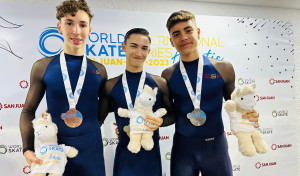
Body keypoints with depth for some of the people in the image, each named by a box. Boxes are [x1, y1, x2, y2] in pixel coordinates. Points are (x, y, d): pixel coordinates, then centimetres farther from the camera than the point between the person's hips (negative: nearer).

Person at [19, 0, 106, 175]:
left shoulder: (99, 70, -1)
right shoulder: (43, 67, -3)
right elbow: (28, 111, 2)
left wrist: (92, 127, 0)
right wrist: (28, 149, -6)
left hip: (91, 148, 1)